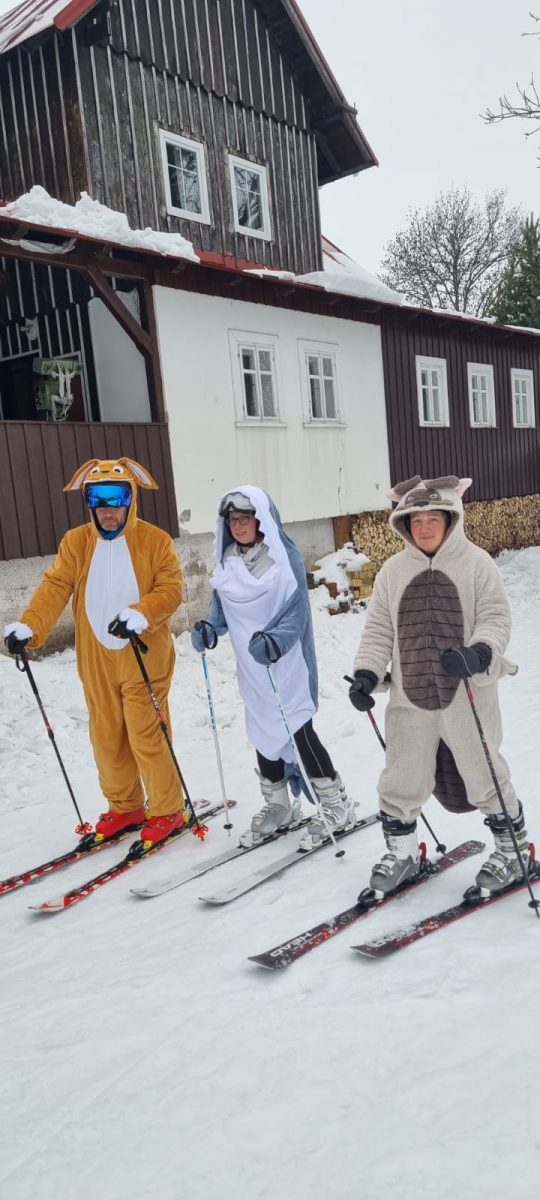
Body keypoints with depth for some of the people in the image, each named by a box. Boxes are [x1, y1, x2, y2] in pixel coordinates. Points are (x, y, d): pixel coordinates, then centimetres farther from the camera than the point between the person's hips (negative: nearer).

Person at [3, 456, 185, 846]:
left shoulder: (155, 540, -5)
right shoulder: (76, 542, 4)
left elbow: (171, 588, -10)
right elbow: (55, 587, -4)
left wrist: (140, 613, -28)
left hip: (143, 657, -4)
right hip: (96, 661, 4)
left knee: (146, 736, -3)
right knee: (106, 736, 12)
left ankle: (168, 810, 16)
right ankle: (125, 807, 30)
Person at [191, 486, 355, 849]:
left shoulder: (284, 556, -13)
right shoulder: (227, 562, 7)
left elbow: (298, 610, -17)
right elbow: (222, 606, 13)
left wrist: (274, 640, -31)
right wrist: (210, 629, -6)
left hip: (286, 662, -7)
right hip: (252, 666, 7)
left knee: (299, 730, -5)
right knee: (264, 732, 13)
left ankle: (337, 805, 11)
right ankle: (278, 805, 30)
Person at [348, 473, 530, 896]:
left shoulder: (475, 562, -4)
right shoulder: (393, 570, 5)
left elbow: (496, 617, -7)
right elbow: (379, 628, 7)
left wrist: (478, 653, -26)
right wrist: (366, 672, -5)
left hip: (467, 695, -3)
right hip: (410, 698, 3)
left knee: (484, 775, 10)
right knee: (401, 779, 9)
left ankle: (513, 849, 32)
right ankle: (402, 852, 30)